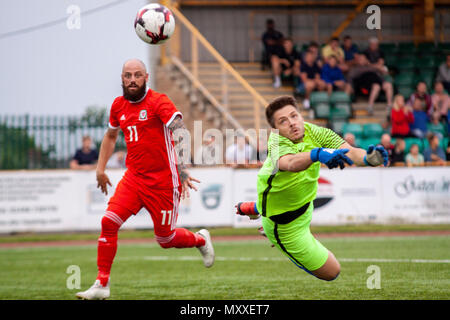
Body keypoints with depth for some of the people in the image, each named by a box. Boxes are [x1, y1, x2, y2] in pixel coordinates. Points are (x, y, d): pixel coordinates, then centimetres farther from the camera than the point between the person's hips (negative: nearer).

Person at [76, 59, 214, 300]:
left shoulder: (158, 102, -13)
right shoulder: (119, 105, 8)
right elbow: (111, 135, 28)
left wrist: (182, 170, -38)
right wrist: (101, 168, 22)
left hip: (162, 181, -5)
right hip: (133, 177, 5)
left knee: (165, 239, 4)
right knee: (109, 221, -12)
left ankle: (201, 240, 37)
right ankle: (101, 285, -6)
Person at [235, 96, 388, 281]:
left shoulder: (314, 132, -21)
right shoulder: (277, 143, -35)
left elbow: (348, 152, -35)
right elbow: (291, 163, -59)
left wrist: (368, 158, -57)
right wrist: (318, 154, -78)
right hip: (286, 225, -7)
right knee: (331, 271, 3)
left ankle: (255, 209, 64)